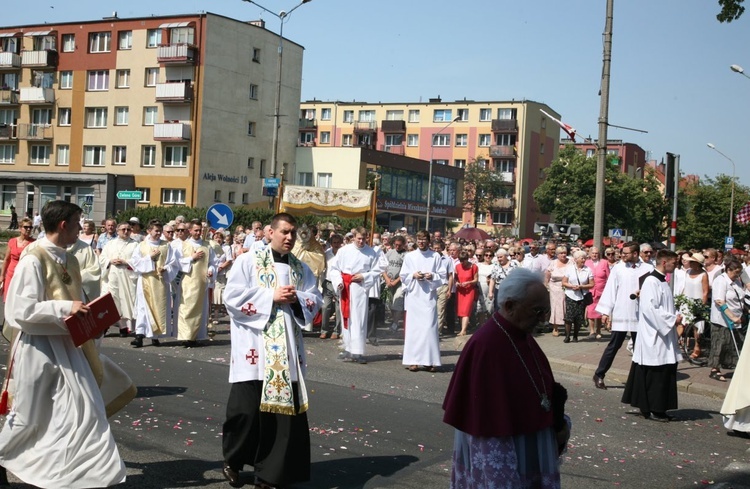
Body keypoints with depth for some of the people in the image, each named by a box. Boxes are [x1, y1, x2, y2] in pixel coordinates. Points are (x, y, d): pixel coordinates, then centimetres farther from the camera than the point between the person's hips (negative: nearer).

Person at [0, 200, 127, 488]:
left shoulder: (68, 260, 8)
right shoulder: (33, 261, -16)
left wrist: (84, 312, 1)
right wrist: (65, 308, -23)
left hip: (67, 345, 8)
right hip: (39, 348, -7)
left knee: (85, 411, 5)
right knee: (30, 417, 6)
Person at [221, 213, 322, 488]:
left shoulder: (301, 269, 14)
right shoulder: (248, 261, 0)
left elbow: (316, 299, 10)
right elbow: (232, 296, -10)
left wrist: (297, 298, -10)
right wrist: (272, 296, -13)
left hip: (287, 350, 4)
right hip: (254, 348, -4)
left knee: (285, 408, 2)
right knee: (247, 409, -3)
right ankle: (233, 461, 23)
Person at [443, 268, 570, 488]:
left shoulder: (523, 335, 3)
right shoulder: (485, 345, -24)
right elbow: (486, 420, -21)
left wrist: (558, 423, -1)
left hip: (531, 450, 9)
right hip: (499, 456, -9)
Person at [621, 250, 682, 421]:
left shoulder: (662, 281, 14)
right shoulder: (651, 281, -15)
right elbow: (649, 308, -22)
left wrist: (675, 316, 3)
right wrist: (672, 319, -16)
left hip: (664, 334, 9)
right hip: (654, 336, -9)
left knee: (665, 372, 11)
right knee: (655, 374, -3)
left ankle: (659, 408, 18)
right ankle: (652, 409, 6)